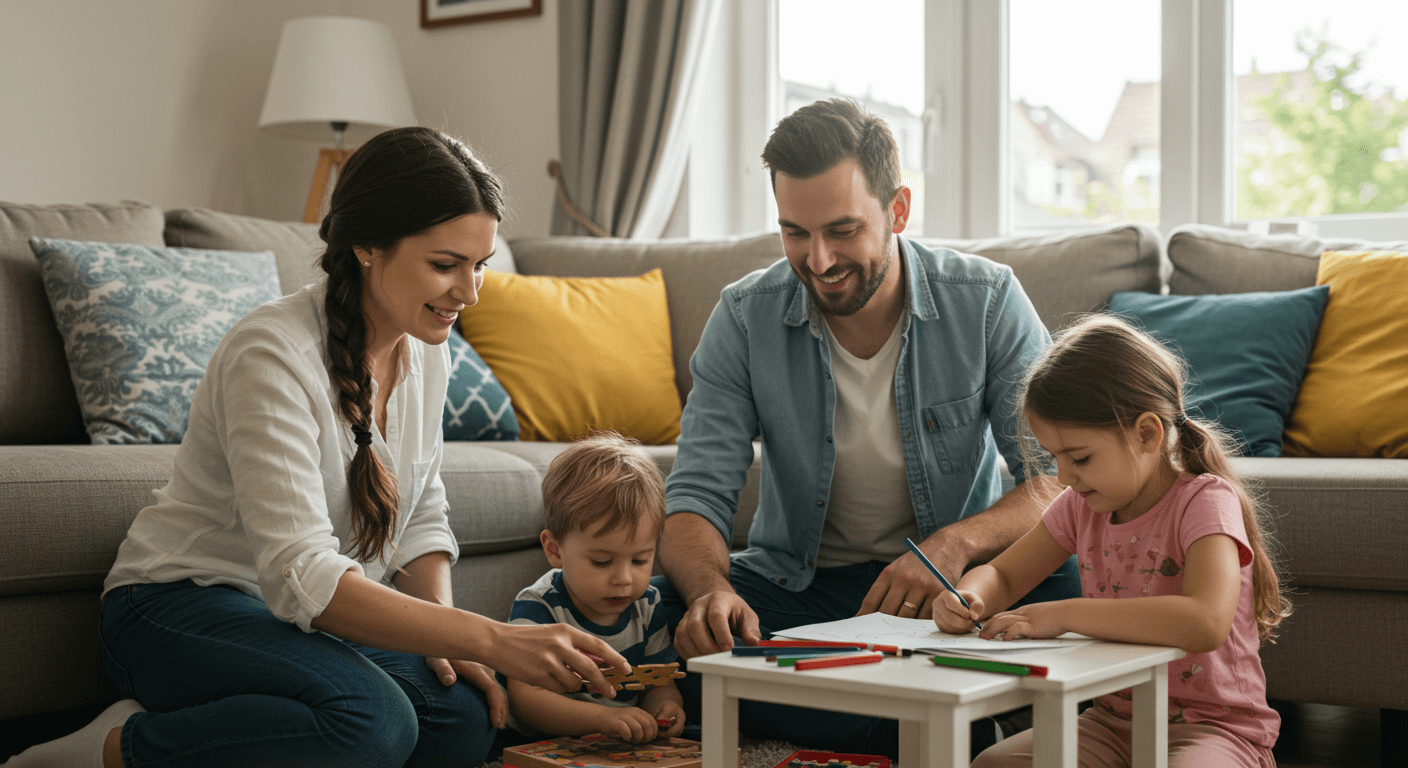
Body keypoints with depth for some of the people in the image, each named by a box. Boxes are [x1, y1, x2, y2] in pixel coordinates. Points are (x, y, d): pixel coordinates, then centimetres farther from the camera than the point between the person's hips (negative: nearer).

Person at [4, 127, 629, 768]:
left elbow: (423, 517, 12)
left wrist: (440, 631, -9)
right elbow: (301, 577, -32)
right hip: (182, 606, -8)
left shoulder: (425, 352, 1)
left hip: (312, 619, 8)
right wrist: (490, 640, -38)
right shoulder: (274, 353, -24)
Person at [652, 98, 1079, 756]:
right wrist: (714, 591, -36)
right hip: (797, 584, 2)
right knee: (657, 614, -29)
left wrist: (959, 541, -33)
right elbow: (696, 500, -12)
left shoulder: (987, 302, -10)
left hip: (954, 580, -1)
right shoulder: (744, 319, -8)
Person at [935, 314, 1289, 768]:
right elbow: (1001, 575, 15)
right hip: (1113, 721, 5)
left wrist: (1064, 614, -33)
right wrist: (967, 599, -11)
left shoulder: (1204, 501, -17)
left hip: (1213, 727, -5)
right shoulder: (1081, 505, 4)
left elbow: (1207, 622, -35)